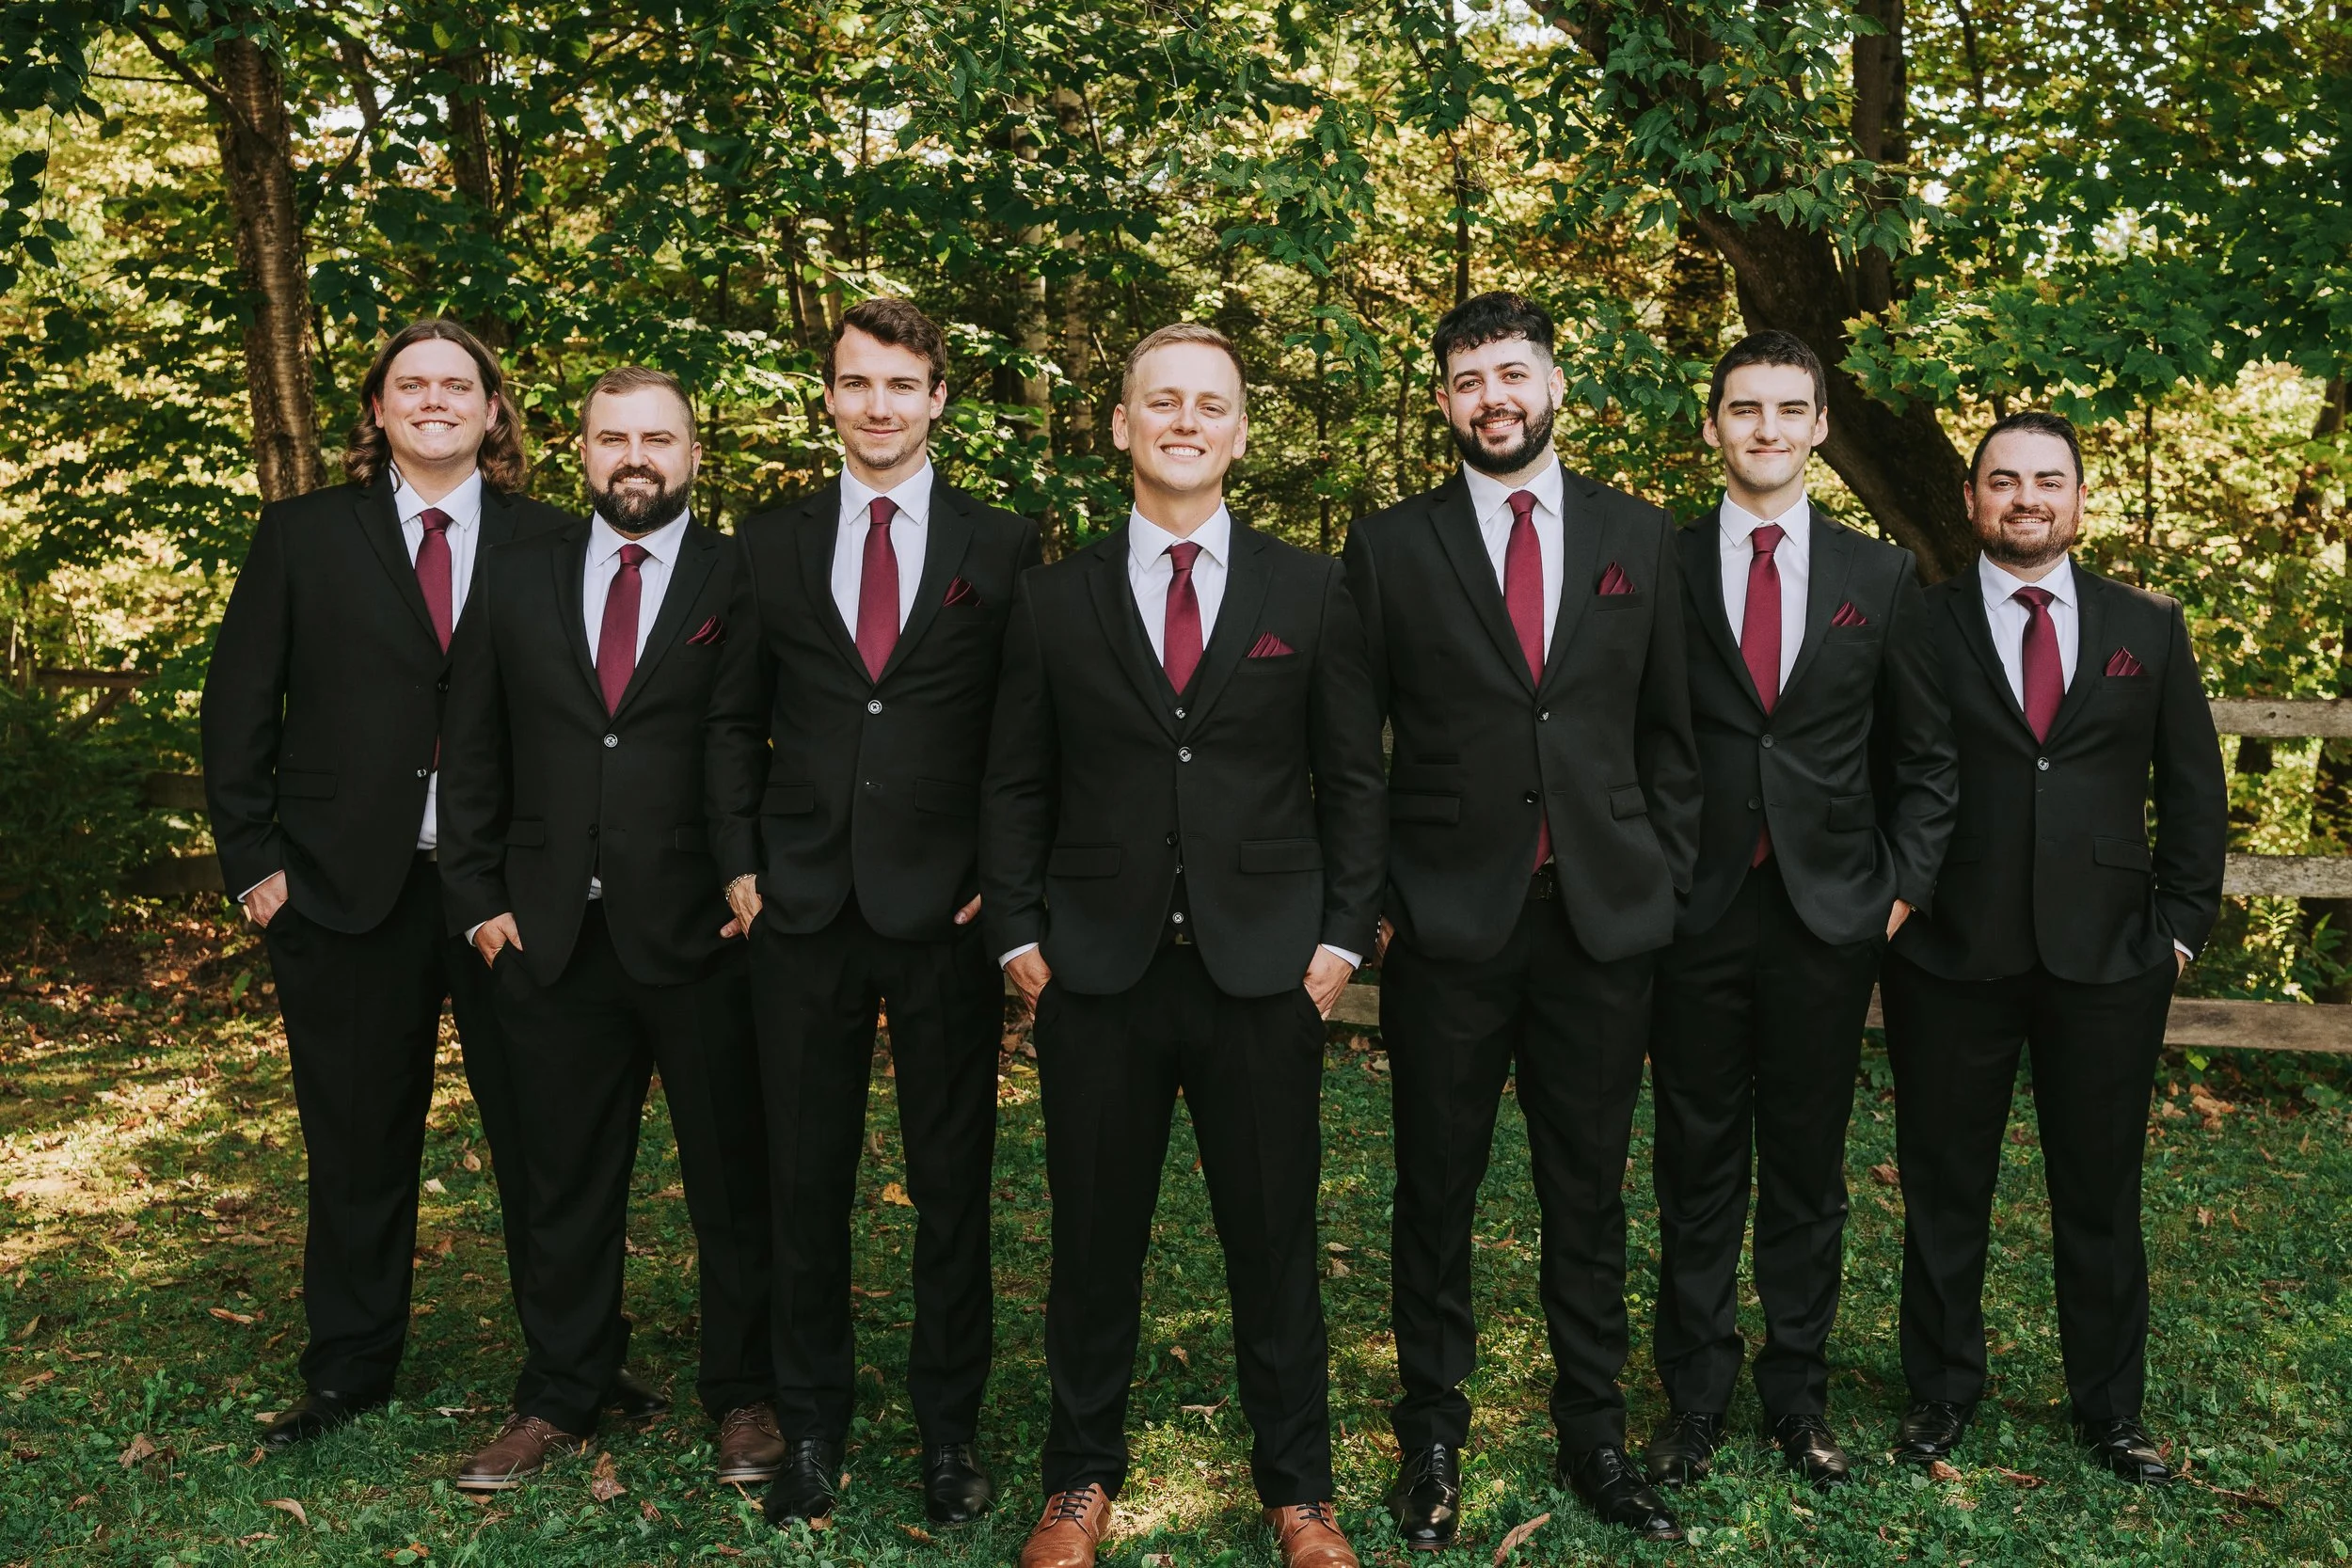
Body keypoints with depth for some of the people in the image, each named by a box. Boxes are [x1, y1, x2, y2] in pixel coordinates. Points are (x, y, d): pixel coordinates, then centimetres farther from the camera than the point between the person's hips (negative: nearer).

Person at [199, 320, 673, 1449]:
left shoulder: (549, 544, 4)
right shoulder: (304, 535, 7)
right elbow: (239, 707, 6)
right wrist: (254, 861, 0)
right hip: (350, 885, 1)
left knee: (543, 1134, 5)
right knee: (359, 1142, 11)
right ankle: (348, 1371, 26)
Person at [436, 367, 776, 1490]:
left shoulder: (744, 583, -2)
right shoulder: (515, 577, 9)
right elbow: (472, 754, 10)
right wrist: (479, 899, 4)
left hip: (705, 937, -3)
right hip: (552, 937, 3)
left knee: (732, 1181, 7)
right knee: (567, 1184, 14)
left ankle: (745, 1396, 23)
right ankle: (558, 1400, 28)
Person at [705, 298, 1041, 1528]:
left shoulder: (1003, 547, 3)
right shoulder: (769, 547, 9)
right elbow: (736, 722, 12)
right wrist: (740, 863, 2)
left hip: (949, 908, -1)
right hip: (803, 908, 2)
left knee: (953, 1176, 7)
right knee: (806, 1178, 8)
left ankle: (950, 1428, 22)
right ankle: (811, 1423, 24)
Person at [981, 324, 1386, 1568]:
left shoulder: (1310, 592, 4)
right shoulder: (1053, 599, 5)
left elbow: (1352, 780, 5)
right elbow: (1015, 787, 8)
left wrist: (1342, 936, -2)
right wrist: (1020, 936, 0)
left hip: (1264, 973, 0)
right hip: (1098, 975, 1)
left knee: (1275, 1243, 9)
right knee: (1095, 1242, 10)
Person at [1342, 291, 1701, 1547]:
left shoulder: (1640, 537, 8)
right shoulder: (1390, 545, 2)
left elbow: (1668, 732, 11)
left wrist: (1666, 878, 5)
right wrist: (1374, 897, -1)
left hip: (1605, 922, 2)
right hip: (1447, 925, -1)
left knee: (1589, 1194, 10)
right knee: (1435, 1194, 8)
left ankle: (1593, 1436, 24)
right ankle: (1432, 1441, 22)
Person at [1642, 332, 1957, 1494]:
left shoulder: (1882, 579, 6)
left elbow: (1924, 758, 10)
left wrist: (1903, 886, 2)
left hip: (1829, 919, 1)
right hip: (1694, 917, -1)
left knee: (1808, 1171, 10)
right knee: (1697, 1171, 7)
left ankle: (1798, 1396, 25)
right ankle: (1695, 1398, 20)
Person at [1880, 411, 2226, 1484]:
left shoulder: (2149, 628, 8)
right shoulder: (1917, 625, 0)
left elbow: (2193, 785, 10)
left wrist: (2182, 920, 3)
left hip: (2108, 956, 2)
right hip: (1950, 955, -1)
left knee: (2102, 1194, 12)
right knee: (1944, 1190, 10)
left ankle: (2109, 1409, 28)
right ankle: (1941, 1394, 26)